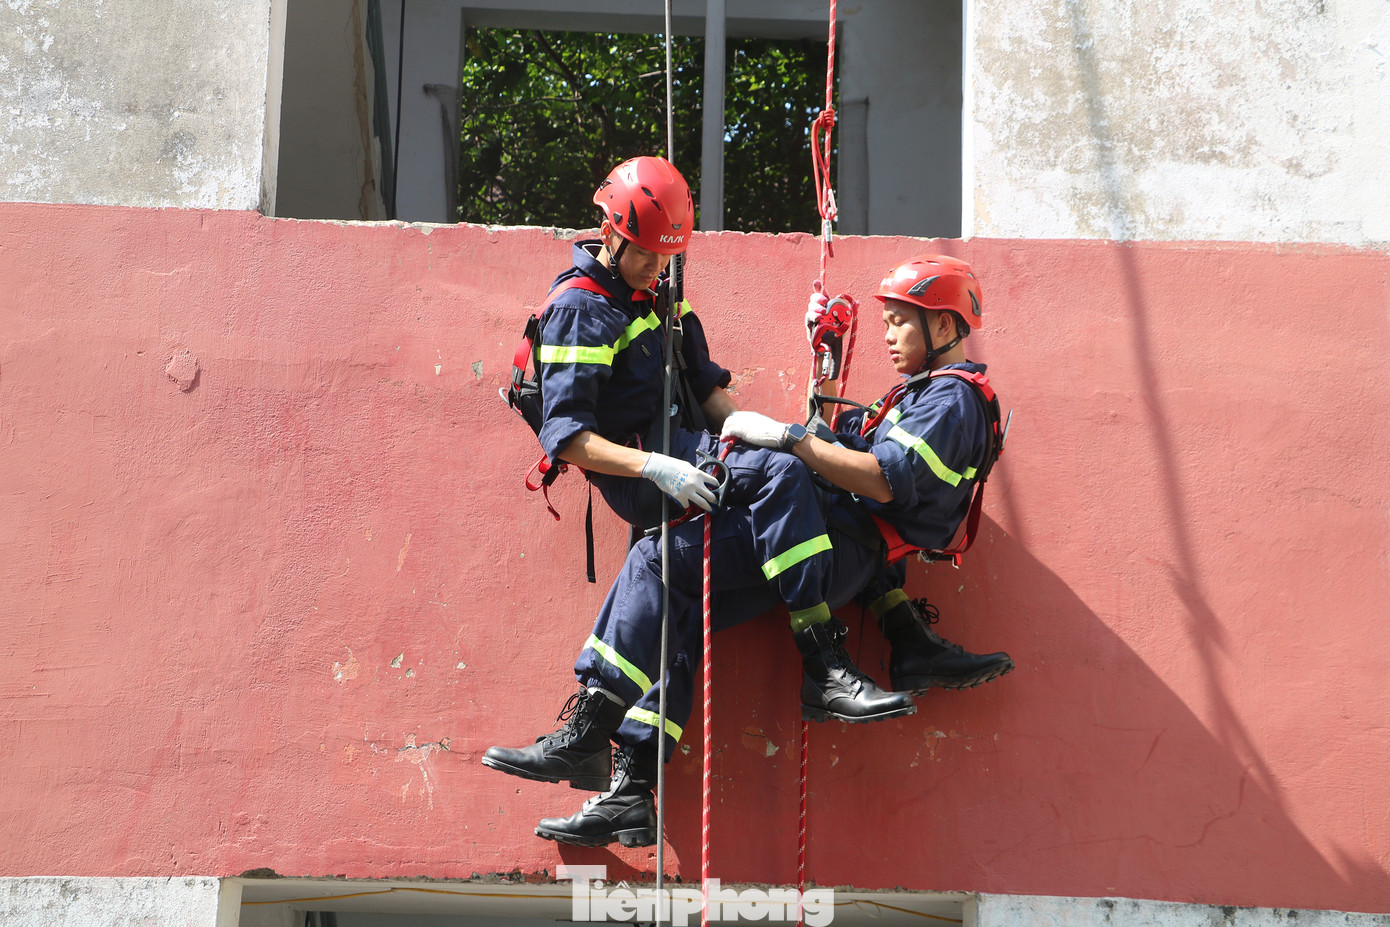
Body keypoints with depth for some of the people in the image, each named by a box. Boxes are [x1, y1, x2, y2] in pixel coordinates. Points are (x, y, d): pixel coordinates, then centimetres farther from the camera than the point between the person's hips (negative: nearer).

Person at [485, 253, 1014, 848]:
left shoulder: (951, 398, -6)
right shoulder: (926, 394, 27)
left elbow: (882, 480, -21)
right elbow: (838, 437, 33)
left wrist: (784, 435, -18)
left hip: (841, 548, -10)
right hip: (839, 551, 10)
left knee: (656, 559, -16)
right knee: (670, 618, 2)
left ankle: (585, 734, -18)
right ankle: (630, 796, -3)